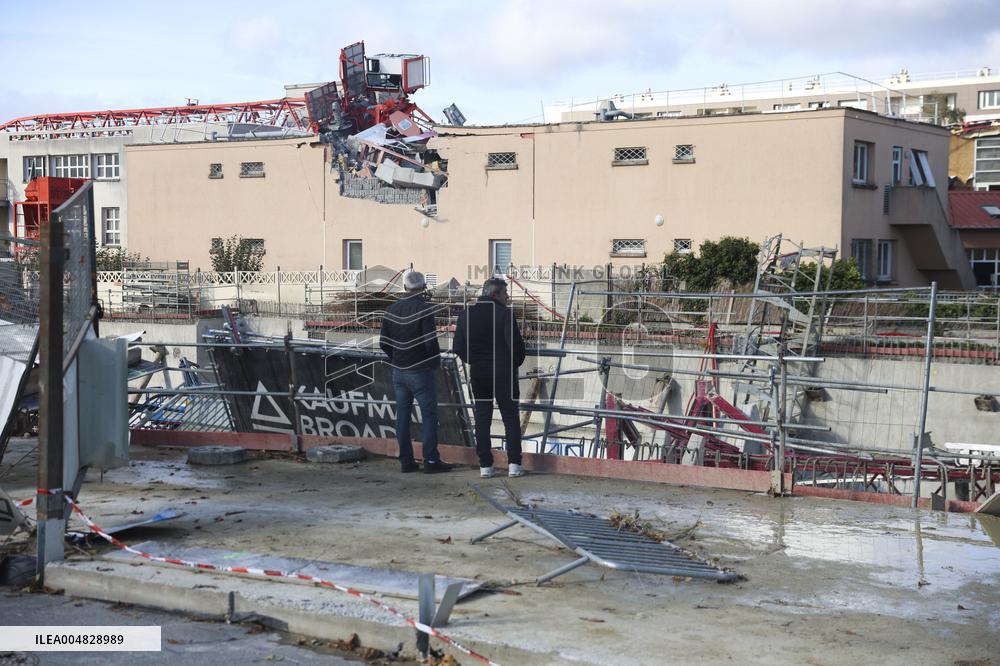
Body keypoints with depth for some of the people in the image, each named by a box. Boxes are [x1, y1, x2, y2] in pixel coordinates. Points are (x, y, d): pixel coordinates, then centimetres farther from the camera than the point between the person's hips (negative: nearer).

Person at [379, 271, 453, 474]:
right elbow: (431, 341, -19)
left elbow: (383, 343, 6)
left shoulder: (392, 309, 5)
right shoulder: (424, 309, -14)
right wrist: (436, 362, -2)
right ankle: (430, 460, 0)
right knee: (429, 414, 1)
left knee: (402, 415, 9)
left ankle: (406, 460, 12)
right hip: (420, 371, -6)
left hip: (398, 371, 6)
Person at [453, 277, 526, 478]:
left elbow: (458, 347, 2)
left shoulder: (466, 314, 2)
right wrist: (515, 363, 3)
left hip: (478, 374, 4)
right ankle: (514, 463, 2)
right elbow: (515, 344, -16)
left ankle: (485, 465, 8)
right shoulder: (504, 313, -12)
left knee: (482, 419, 9)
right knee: (510, 418, 5)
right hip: (504, 374, -4)